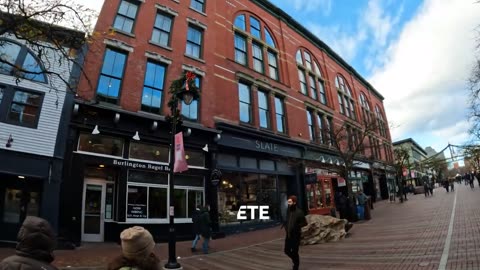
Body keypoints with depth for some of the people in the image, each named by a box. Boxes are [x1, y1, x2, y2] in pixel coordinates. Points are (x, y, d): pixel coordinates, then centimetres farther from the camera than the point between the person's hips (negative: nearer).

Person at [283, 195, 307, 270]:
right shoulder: (288, 210, 3)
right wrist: (285, 224, 1)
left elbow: (304, 223, -11)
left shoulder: (299, 212, -16)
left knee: (294, 252, 3)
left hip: (296, 235, -6)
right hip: (288, 235, 6)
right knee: (286, 251, 11)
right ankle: (295, 260, 38)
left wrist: (296, 226, -20)